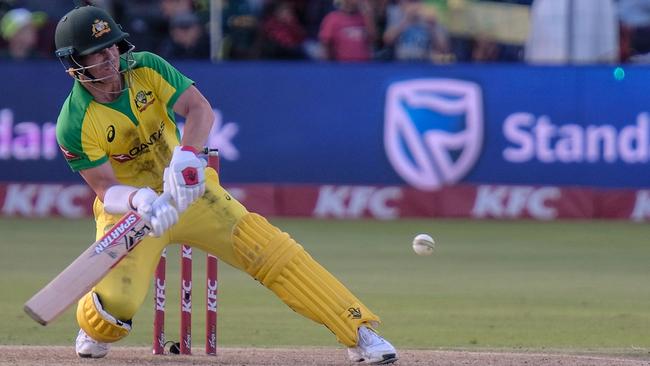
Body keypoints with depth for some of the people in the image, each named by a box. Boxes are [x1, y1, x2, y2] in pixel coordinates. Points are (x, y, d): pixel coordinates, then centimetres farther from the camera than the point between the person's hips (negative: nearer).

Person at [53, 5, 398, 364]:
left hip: (187, 187, 3)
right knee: (117, 300, -23)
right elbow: (106, 190, -22)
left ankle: (359, 331, -11)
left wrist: (186, 155, -38)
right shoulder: (75, 126, -21)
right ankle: (94, 331, 17)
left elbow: (199, 108, -19)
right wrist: (140, 200, -44)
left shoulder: (145, 68, -12)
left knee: (267, 246, -13)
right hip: (127, 207, -2)